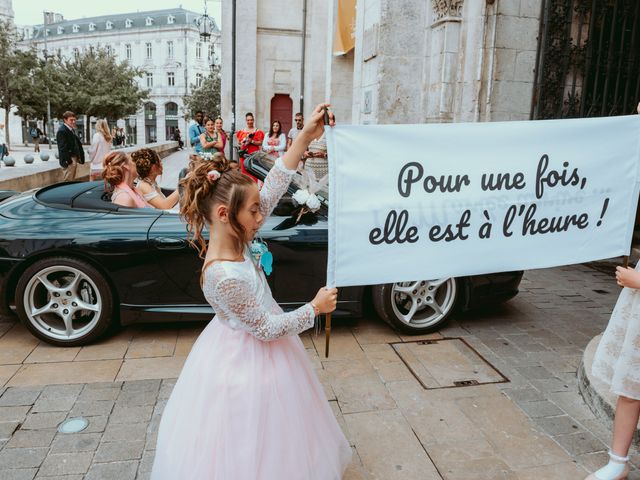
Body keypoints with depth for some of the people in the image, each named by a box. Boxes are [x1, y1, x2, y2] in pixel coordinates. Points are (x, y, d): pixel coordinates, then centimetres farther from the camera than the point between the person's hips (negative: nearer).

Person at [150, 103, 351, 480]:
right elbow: (267, 328, -23)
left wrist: (305, 138, -15)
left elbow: (272, 189, -12)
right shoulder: (225, 277, -33)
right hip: (250, 361, -8)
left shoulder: (233, 240, -11)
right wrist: (315, 308, -13)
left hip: (256, 351, 8)